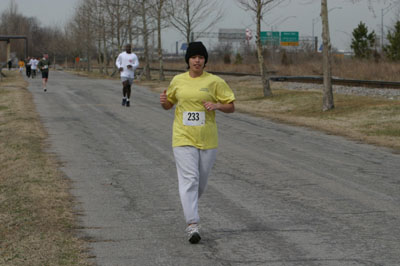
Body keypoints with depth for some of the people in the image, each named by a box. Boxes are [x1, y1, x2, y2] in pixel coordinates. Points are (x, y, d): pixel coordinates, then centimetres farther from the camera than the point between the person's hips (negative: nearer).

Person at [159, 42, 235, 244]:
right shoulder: (178, 81, 8)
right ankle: (192, 224, -17)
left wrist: (216, 105, -17)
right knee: (189, 179, -12)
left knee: (201, 181, 10)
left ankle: (190, 206, 41)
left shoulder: (215, 82, 1)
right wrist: (164, 101, -2)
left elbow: (231, 107, 3)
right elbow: (169, 104, 21)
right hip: (183, 138, 0)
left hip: (207, 140, 0)